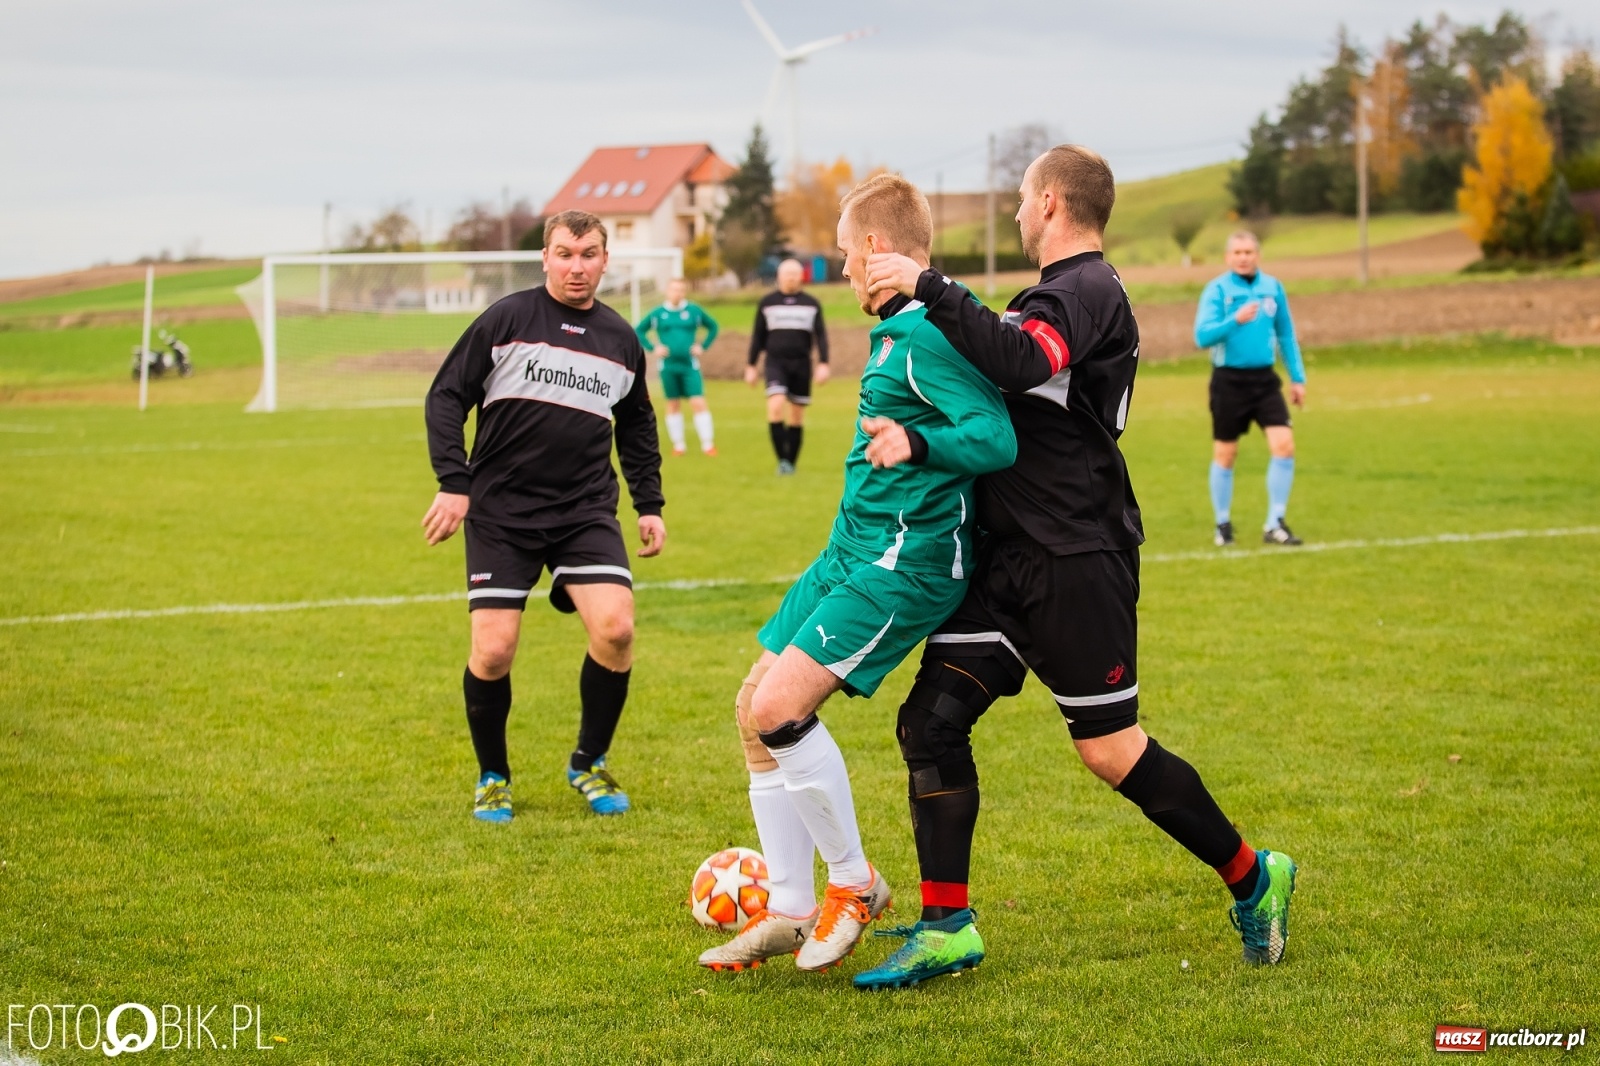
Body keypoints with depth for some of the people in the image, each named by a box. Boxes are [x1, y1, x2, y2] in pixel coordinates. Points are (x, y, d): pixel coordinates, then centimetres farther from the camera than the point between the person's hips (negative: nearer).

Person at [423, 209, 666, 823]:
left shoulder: (621, 340, 10)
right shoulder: (507, 319, -2)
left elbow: (637, 427, 24)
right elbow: (446, 396, -1)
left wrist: (649, 505, 19)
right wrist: (454, 483, -10)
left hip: (587, 512, 3)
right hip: (501, 512, -3)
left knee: (615, 628, -16)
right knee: (493, 651, -9)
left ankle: (589, 764, 7)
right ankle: (493, 778, 16)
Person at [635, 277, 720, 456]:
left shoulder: (694, 311, 1)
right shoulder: (658, 314, 1)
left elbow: (713, 327, 13)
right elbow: (640, 331, 11)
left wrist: (703, 347, 2)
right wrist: (653, 349, 0)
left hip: (690, 365, -1)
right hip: (668, 366, 1)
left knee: (698, 403, -9)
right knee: (673, 405, 8)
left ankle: (707, 444, -4)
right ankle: (678, 445, 16)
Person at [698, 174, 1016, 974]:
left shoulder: (929, 337, -18)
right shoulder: (898, 331, 14)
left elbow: (997, 439, -28)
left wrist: (918, 443, -44)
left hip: (904, 561, -10)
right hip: (854, 547, 10)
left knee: (779, 708, -20)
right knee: (755, 707, 8)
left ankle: (854, 884, 0)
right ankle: (788, 910, 16)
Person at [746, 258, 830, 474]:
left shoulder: (811, 303, 8)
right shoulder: (767, 303, 8)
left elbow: (821, 335, 4)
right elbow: (758, 336, 12)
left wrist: (823, 363, -8)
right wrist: (751, 366, 8)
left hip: (801, 364, 1)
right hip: (776, 362, -1)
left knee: (797, 415, 5)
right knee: (776, 406, -21)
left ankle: (791, 462, 14)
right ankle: (782, 459, -20)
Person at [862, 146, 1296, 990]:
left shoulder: (1086, 291, -12)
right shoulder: (1066, 292, 20)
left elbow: (1020, 364, -32)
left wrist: (928, 287, -30)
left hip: (1076, 559, -10)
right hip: (1013, 556, 10)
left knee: (1109, 748, -4)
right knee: (931, 719, 0)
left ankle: (1252, 879, 14)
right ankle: (946, 927, 3)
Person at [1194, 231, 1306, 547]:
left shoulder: (1273, 287, 5)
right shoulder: (1217, 289, -7)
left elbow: (1286, 336, 14)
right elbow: (1202, 336, -16)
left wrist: (1298, 378, 13)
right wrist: (1235, 320, -30)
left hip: (1264, 379, 3)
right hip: (1229, 381, -3)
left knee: (1284, 446, -10)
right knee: (1225, 455, 7)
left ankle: (1274, 525, -1)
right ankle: (1223, 524, 24)